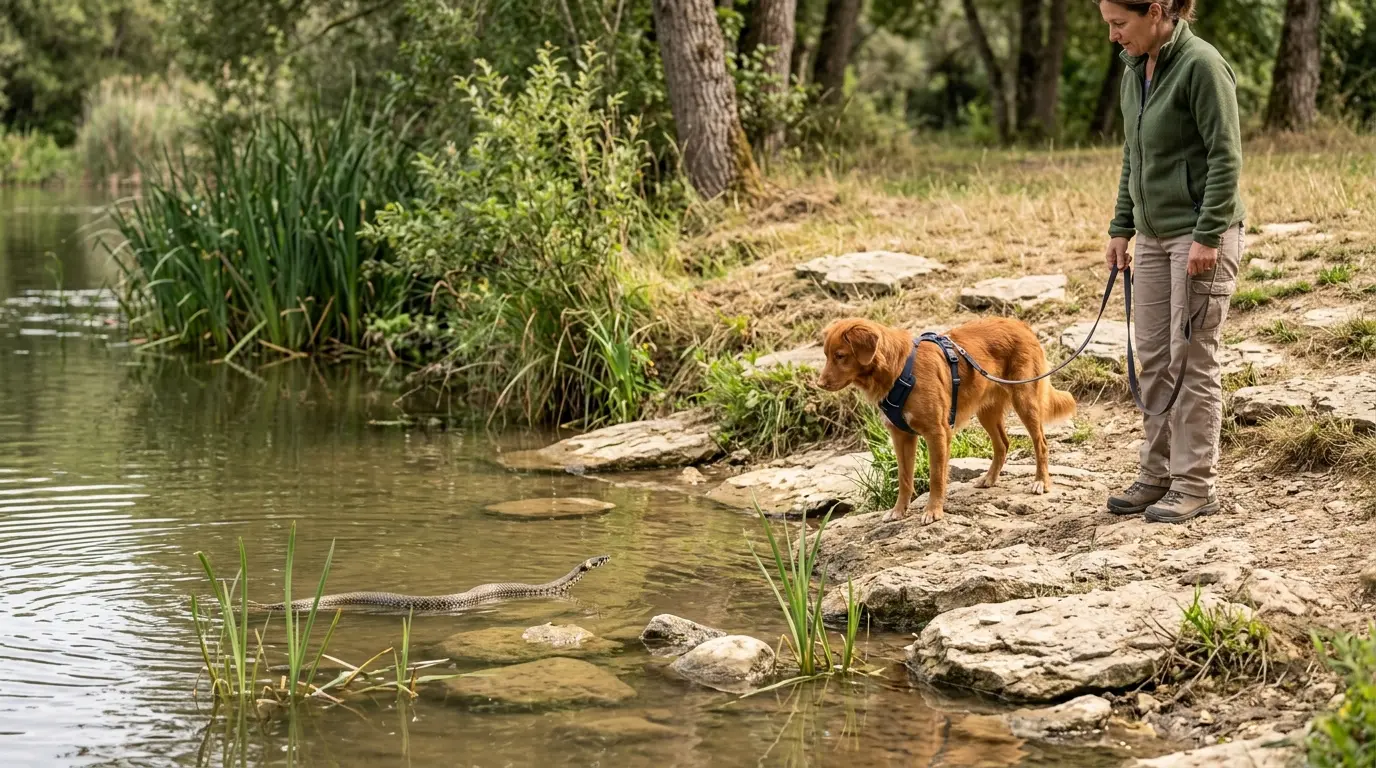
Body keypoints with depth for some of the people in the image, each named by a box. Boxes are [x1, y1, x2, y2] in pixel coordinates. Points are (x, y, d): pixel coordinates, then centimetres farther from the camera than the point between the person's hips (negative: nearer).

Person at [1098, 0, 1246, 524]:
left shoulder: (1201, 65, -15)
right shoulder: (1134, 72, 11)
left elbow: (1225, 156, -17)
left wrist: (1208, 236, -19)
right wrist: (1121, 227, 14)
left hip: (1201, 233, -8)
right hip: (1154, 235, 8)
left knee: (1192, 359, -3)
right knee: (1153, 358, 10)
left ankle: (1196, 485, 4)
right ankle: (1158, 474, 18)